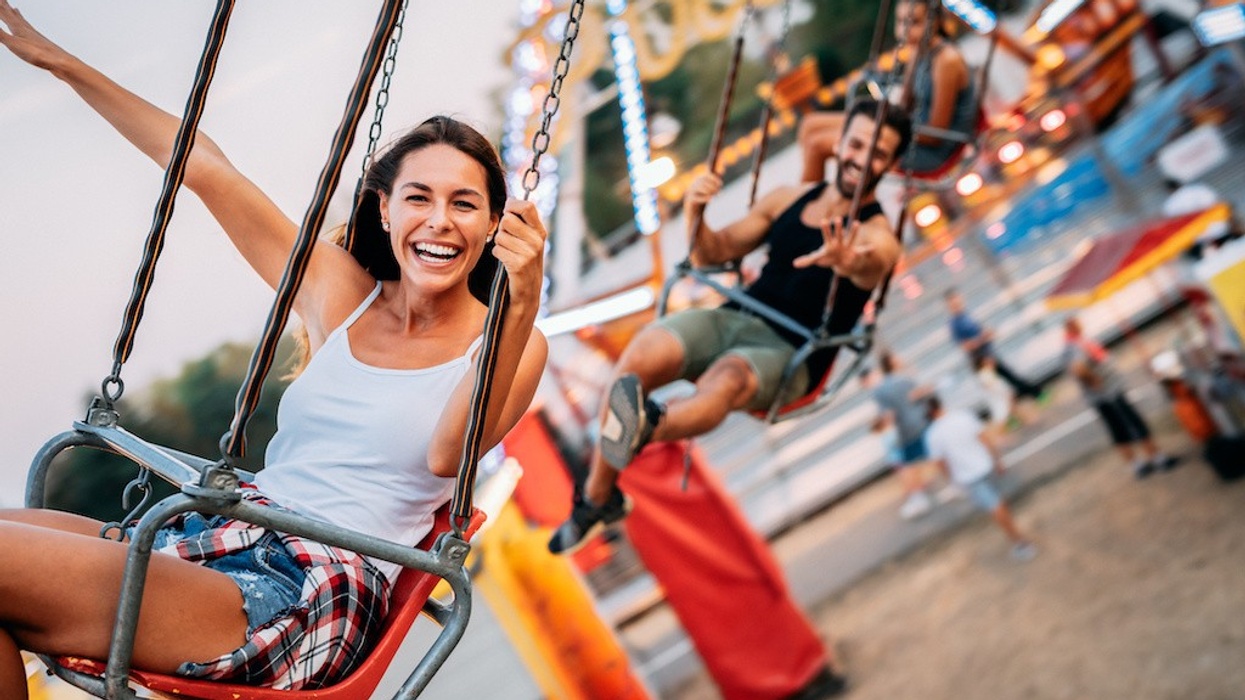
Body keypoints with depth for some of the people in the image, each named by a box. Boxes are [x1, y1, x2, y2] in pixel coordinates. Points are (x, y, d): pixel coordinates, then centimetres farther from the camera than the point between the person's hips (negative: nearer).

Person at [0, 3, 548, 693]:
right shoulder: (340, 292, 12)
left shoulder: (506, 343, 0)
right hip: (217, 534, 6)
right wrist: (59, 61, 17)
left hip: (315, 597, -6)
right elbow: (206, 169, 14)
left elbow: (446, 455, -19)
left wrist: (520, 306, -31)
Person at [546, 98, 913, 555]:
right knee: (637, 358, -23)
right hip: (735, 317, 5)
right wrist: (696, 218, -4)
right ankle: (596, 498, -15)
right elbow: (716, 252, 18)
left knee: (724, 383, -38)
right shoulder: (788, 198, 15)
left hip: (791, 354, -4)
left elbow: (869, 267, -27)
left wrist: (846, 262, -51)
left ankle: (645, 429, -69)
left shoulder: (878, 238, -1)